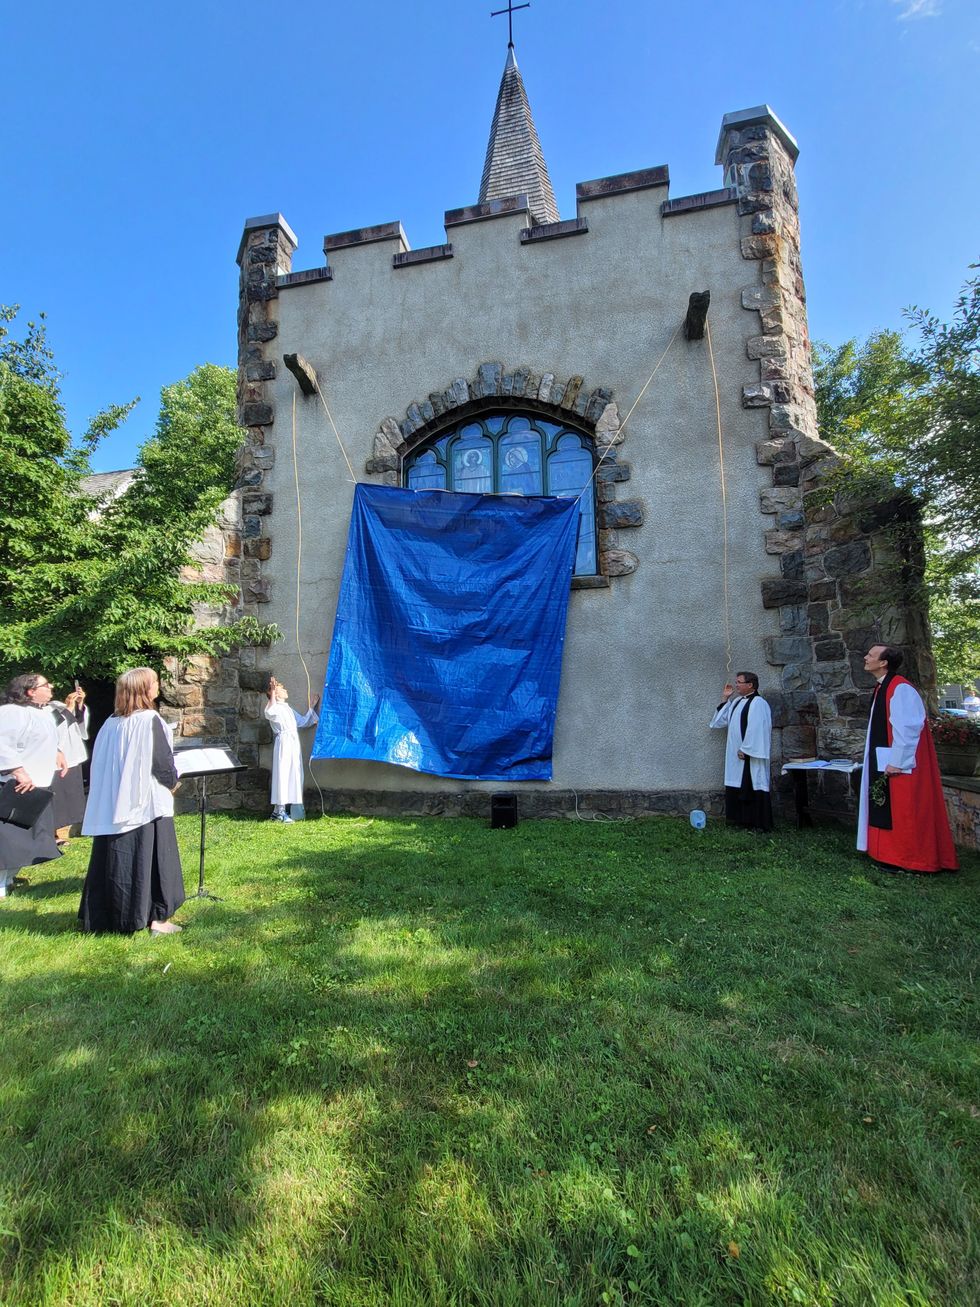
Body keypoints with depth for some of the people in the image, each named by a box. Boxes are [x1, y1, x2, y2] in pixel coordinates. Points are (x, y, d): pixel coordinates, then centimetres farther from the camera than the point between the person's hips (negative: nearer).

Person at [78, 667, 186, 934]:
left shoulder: (112, 723, 5)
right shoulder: (150, 720, -14)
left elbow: (101, 763, 10)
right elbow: (162, 760, -14)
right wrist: (173, 781, 5)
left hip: (113, 804, 6)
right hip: (148, 802, -6)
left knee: (117, 858, 14)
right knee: (152, 857, 3)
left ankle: (108, 914, 24)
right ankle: (157, 917, 8)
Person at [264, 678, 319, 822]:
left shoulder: (288, 709, 22)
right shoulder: (275, 708, -5)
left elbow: (303, 721, 34)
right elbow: (269, 712, -31)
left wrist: (313, 707, 37)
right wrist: (272, 691, -35)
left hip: (293, 745, 9)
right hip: (283, 744, -9)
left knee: (292, 775, 8)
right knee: (282, 774, -9)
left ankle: (279, 810, 14)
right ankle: (279, 811, -5)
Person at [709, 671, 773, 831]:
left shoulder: (758, 703, -13)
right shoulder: (736, 702, 14)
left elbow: (756, 729, -20)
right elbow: (720, 721, 18)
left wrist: (745, 750, -20)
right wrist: (724, 699, 13)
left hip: (750, 755, -9)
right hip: (736, 755, 9)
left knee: (753, 788, -2)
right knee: (737, 787, 13)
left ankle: (760, 824, 6)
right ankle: (741, 819, 23)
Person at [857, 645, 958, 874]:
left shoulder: (900, 689, -18)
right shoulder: (882, 688, 11)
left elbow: (908, 728, -22)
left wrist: (897, 762, -20)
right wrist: (887, 761, 19)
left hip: (900, 764, -10)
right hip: (883, 763, 10)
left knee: (903, 810, 0)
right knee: (886, 810, 15)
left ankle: (907, 860, 10)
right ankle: (891, 853, 25)